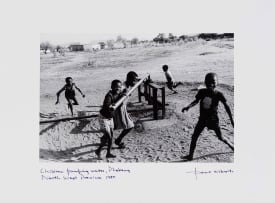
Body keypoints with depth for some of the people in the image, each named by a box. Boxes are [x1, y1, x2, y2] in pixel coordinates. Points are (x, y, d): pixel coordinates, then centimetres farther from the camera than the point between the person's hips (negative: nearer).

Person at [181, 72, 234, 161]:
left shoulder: (218, 94, -12)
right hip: (203, 119, 3)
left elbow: (226, 106, -3)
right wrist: (188, 107, -13)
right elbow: (196, 101, 6)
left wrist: (231, 119, -2)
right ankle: (190, 155, 10)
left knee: (220, 137, 10)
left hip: (213, 119, -3)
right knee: (194, 136, 0)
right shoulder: (202, 92, -6)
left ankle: (231, 146, 39)